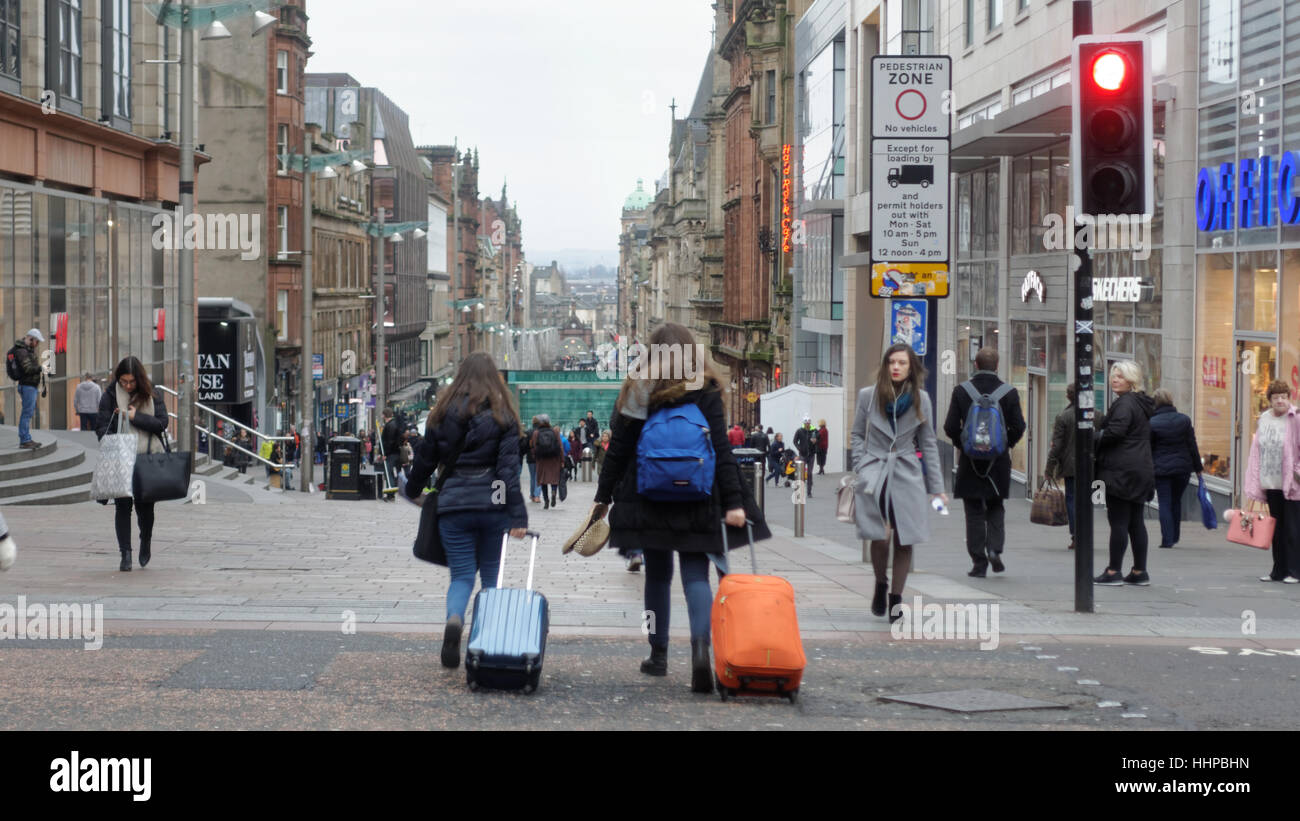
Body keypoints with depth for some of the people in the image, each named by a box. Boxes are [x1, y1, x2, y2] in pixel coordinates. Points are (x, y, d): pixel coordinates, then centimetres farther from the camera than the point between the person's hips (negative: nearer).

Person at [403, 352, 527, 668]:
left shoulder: (444, 413, 3)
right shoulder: (502, 415, -2)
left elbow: (426, 458, 11)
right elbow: (509, 467, -9)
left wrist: (413, 490, 30)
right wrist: (518, 516, -11)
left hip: (453, 505, 1)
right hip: (493, 507, -1)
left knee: (461, 574, 3)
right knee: (492, 573, 14)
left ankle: (454, 620, -27)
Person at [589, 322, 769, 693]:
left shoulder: (637, 392, 2)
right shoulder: (705, 391, 0)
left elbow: (618, 450, 2)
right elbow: (722, 450, -5)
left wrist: (603, 497, 10)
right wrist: (733, 502, -5)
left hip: (648, 501, 1)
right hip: (697, 502, -1)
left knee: (658, 574, 14)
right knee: (695, 575, -1)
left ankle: (658, 654, 21)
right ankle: (701, 645, -24)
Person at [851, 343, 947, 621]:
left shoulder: (921, 400, 7)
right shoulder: (868, 396, 3)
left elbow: (928, 444, 10)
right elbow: (857, 436, 10)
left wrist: (936, 488, 8)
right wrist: (861, 469, -3)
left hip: (908, 475, 2)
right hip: (875, 475, -2)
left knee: (905, 540, 0)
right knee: (880, 536, -15)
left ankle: (896, 598, 12)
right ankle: (880, 585, 11)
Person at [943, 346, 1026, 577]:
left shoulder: (961, 391, -5)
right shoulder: (1009, 392, -4)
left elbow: (950, 427, -8)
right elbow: (1018, 427, -5)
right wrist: (1006, 444, 12)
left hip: (970, 461, -1)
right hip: (999, 462, 1)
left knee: (974, 513, 6)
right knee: (995, 508, 18)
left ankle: (979, 563, 4)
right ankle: (994, 548, -3)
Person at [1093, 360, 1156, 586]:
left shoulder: (1125, 403, -12)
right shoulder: (1142, 404, 19)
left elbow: (1115, 432, -23)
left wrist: (1095, 441, -6)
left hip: (1121, 470, -10)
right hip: (1141, 470, 10)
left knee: (1118, 522, -7)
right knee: (1135, 522, 11)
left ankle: (1113, 571, -6)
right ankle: (1139, 571, 13)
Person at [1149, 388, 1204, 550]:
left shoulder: (1152, 423, -8)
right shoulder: (1184, 420, 1)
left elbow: (1148, 450, -4)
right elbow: (1192, 446, 3)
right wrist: (1198, 468, 9)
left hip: (1161, 469, -3)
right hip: (1183, 468, 3)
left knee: (1165, 504, 0)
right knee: (1176, 501, 17)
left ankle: (1167, 539, -6)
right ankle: (1175, 536, 23)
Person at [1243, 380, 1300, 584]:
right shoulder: (1265, 420, 10)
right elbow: (1257, 451, 12)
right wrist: (1255, 484, 9)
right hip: (1271, 483, 6)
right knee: (1276, 528, 11)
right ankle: (1279, 570, 18)